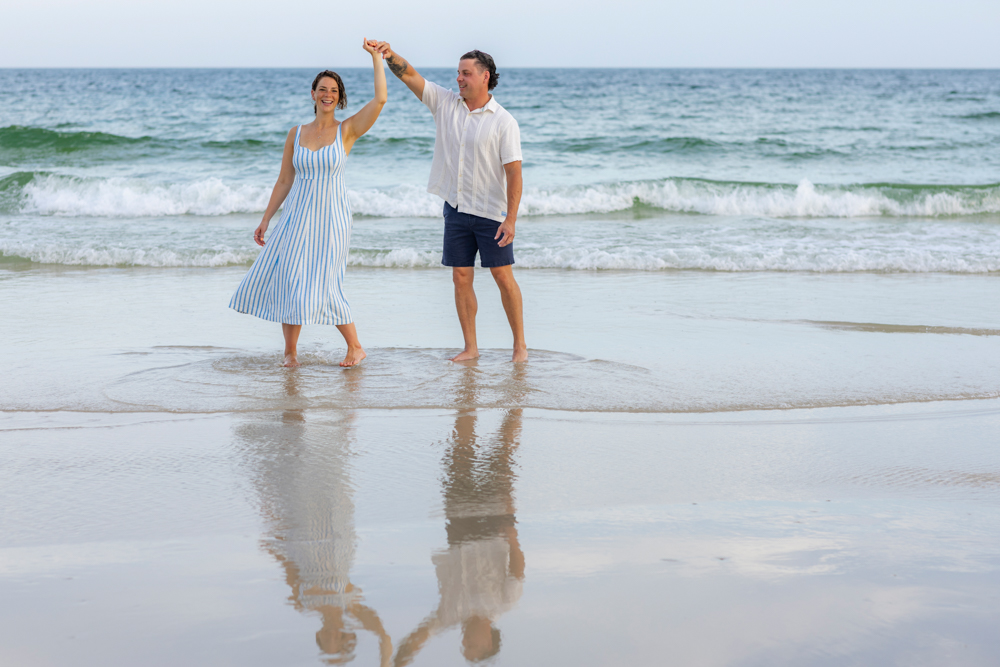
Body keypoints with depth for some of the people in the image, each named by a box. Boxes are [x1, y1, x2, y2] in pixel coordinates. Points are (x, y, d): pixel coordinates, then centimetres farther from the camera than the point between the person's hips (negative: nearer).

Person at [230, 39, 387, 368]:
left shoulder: (347, 130, -1)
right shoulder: (296, 134, 7)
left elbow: (380, 99, -15)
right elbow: (284, 181, 12)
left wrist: (376, 56, -11)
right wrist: (265, 220, 10)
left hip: (330, 217, -3)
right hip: (296, 216, 3)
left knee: (323, 286, -6)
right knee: (286, 280, -1)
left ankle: (355, 347, 12)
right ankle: (290, 352, 13)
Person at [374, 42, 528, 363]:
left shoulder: (504, 122, -10)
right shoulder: (446, 103, 4)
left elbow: (514, 172, -13)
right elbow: (409, 75, 0)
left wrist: (511, 219, -19)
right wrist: (390, 55, -21)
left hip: (491, 212, -4)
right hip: (456, 210, 5)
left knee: (503, 276, 0)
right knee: (461, 277, 5)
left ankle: (520, 345, 10)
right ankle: (470, 347, 12)